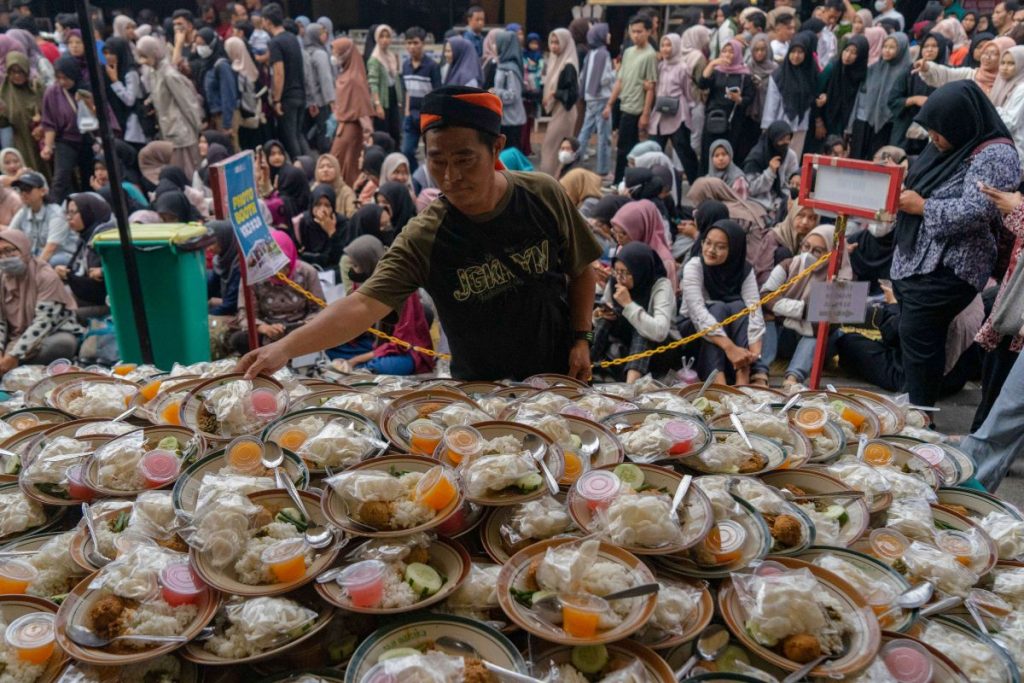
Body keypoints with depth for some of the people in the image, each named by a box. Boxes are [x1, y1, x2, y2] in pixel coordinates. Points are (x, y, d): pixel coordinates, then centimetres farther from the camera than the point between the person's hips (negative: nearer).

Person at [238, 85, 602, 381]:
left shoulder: (544, 195, -13)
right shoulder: (423, 239, -19)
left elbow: (581, 271, 1)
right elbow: (365, 303, -28)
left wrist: (581, 338, -6)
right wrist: (286, 347, -40)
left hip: (559, 378, 2)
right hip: (479, 389, -1)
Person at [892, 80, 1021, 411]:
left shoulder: (995, 155, -15)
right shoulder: (945, 146, 11)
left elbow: (975, 212, -25)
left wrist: (922, 206, -17)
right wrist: (903, 191, 3)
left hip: (947, 268, -9)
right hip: (914, 260, 9)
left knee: (917, 338, -7)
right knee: (914, 338, 14)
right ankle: (914, 409, 27)